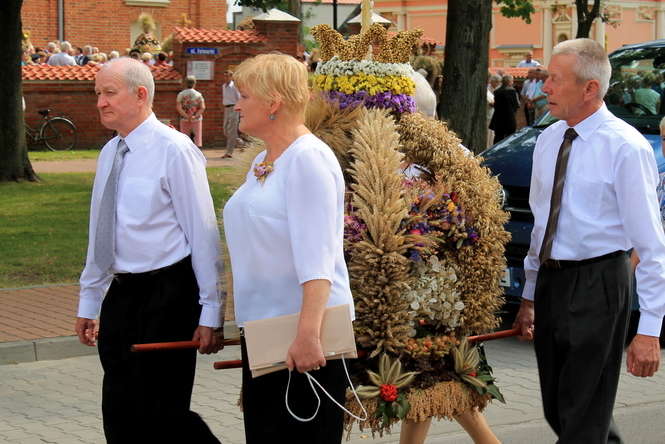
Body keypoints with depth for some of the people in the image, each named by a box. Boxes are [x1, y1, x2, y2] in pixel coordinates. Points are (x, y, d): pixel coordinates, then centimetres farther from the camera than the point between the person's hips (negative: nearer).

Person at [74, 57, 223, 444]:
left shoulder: (174, 150, -11)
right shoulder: (110, 154, 11)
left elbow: (203, 234, -12)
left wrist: (211, 313, -14)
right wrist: (89, 301, 20)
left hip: (167, 295, -7)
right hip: (121, 293, 7)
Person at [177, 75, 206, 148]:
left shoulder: (181, 94, 0)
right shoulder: (198, 95, -1)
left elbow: (178, 108, -10)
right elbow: (203, 108, -11)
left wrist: (187, 116, -12)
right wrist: (194, 116, -13)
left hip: (184, 120, 1)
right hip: (196, 120, -1)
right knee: (197, 140, -1)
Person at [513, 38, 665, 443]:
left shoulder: (626, 148, -15)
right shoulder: (548, 140, 7)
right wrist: (530, 296, 20)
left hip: (597, 285, -7)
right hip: (550, 281, 7)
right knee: (557, 409, 16)